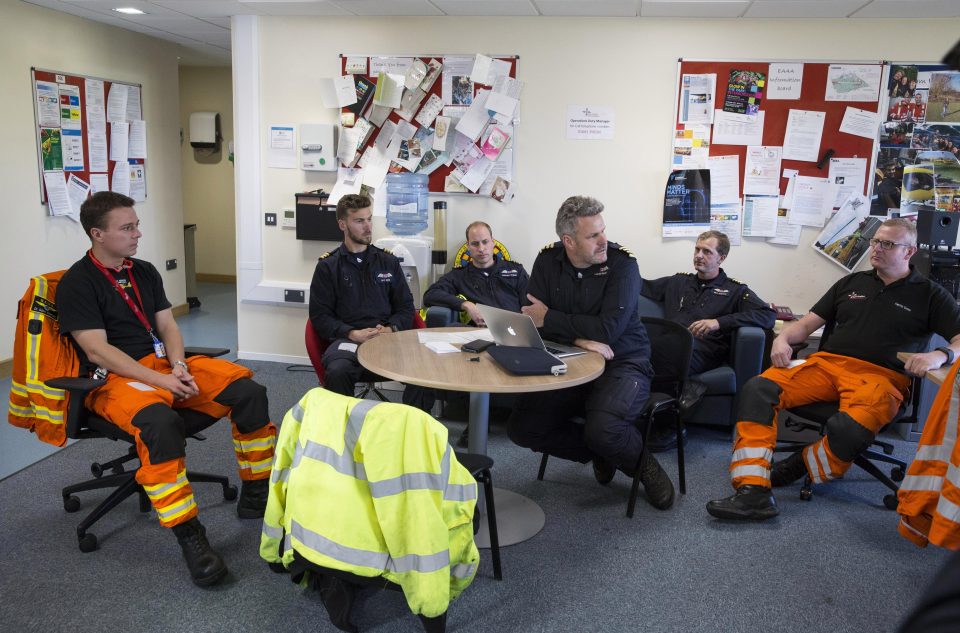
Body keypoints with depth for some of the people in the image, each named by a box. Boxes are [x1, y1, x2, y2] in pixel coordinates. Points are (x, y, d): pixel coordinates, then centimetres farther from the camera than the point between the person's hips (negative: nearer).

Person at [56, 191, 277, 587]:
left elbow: (167, 326, 12)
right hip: (116, 378, -6)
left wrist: (179, 367, -9)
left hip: (166, 364, 6)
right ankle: (188, 536, -29)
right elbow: (97, 350, -13)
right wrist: (162, 381, -20)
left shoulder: (145, 272, 15)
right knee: (160, 423, -39)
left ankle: (255, 496, -2)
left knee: (248, 390, -14)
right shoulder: (77, 283, -5)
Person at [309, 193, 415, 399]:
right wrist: (352, 334, -10)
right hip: (346, 339, -1)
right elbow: (320, 316, 7)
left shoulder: (389, 261, 18)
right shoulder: (327, 266, 11)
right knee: (338, 372, -37)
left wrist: (390, 329, -5)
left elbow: (406, 307, 16)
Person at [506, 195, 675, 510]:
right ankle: (598, 451, 12)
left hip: (622, 363, -5)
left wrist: (549, 319, -16)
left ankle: (640, 460, 4)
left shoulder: (622, 262, -14)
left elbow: (608, 330, -23)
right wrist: (577, 338, -24)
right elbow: (530, 319, -8)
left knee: (602, 429, -32)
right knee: (521, 427, -8)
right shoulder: (548, 261, -1)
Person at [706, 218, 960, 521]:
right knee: (757, 389, -23)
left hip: (880, 376, -4)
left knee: (850, 427, -39)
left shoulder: (930, 295, 14)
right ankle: (753, 492, -32)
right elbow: (807, 323, 20)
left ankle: (804, 465, -6)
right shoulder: (851, 283, 24)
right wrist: (783, 338, -1)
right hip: (826, 363, 4)